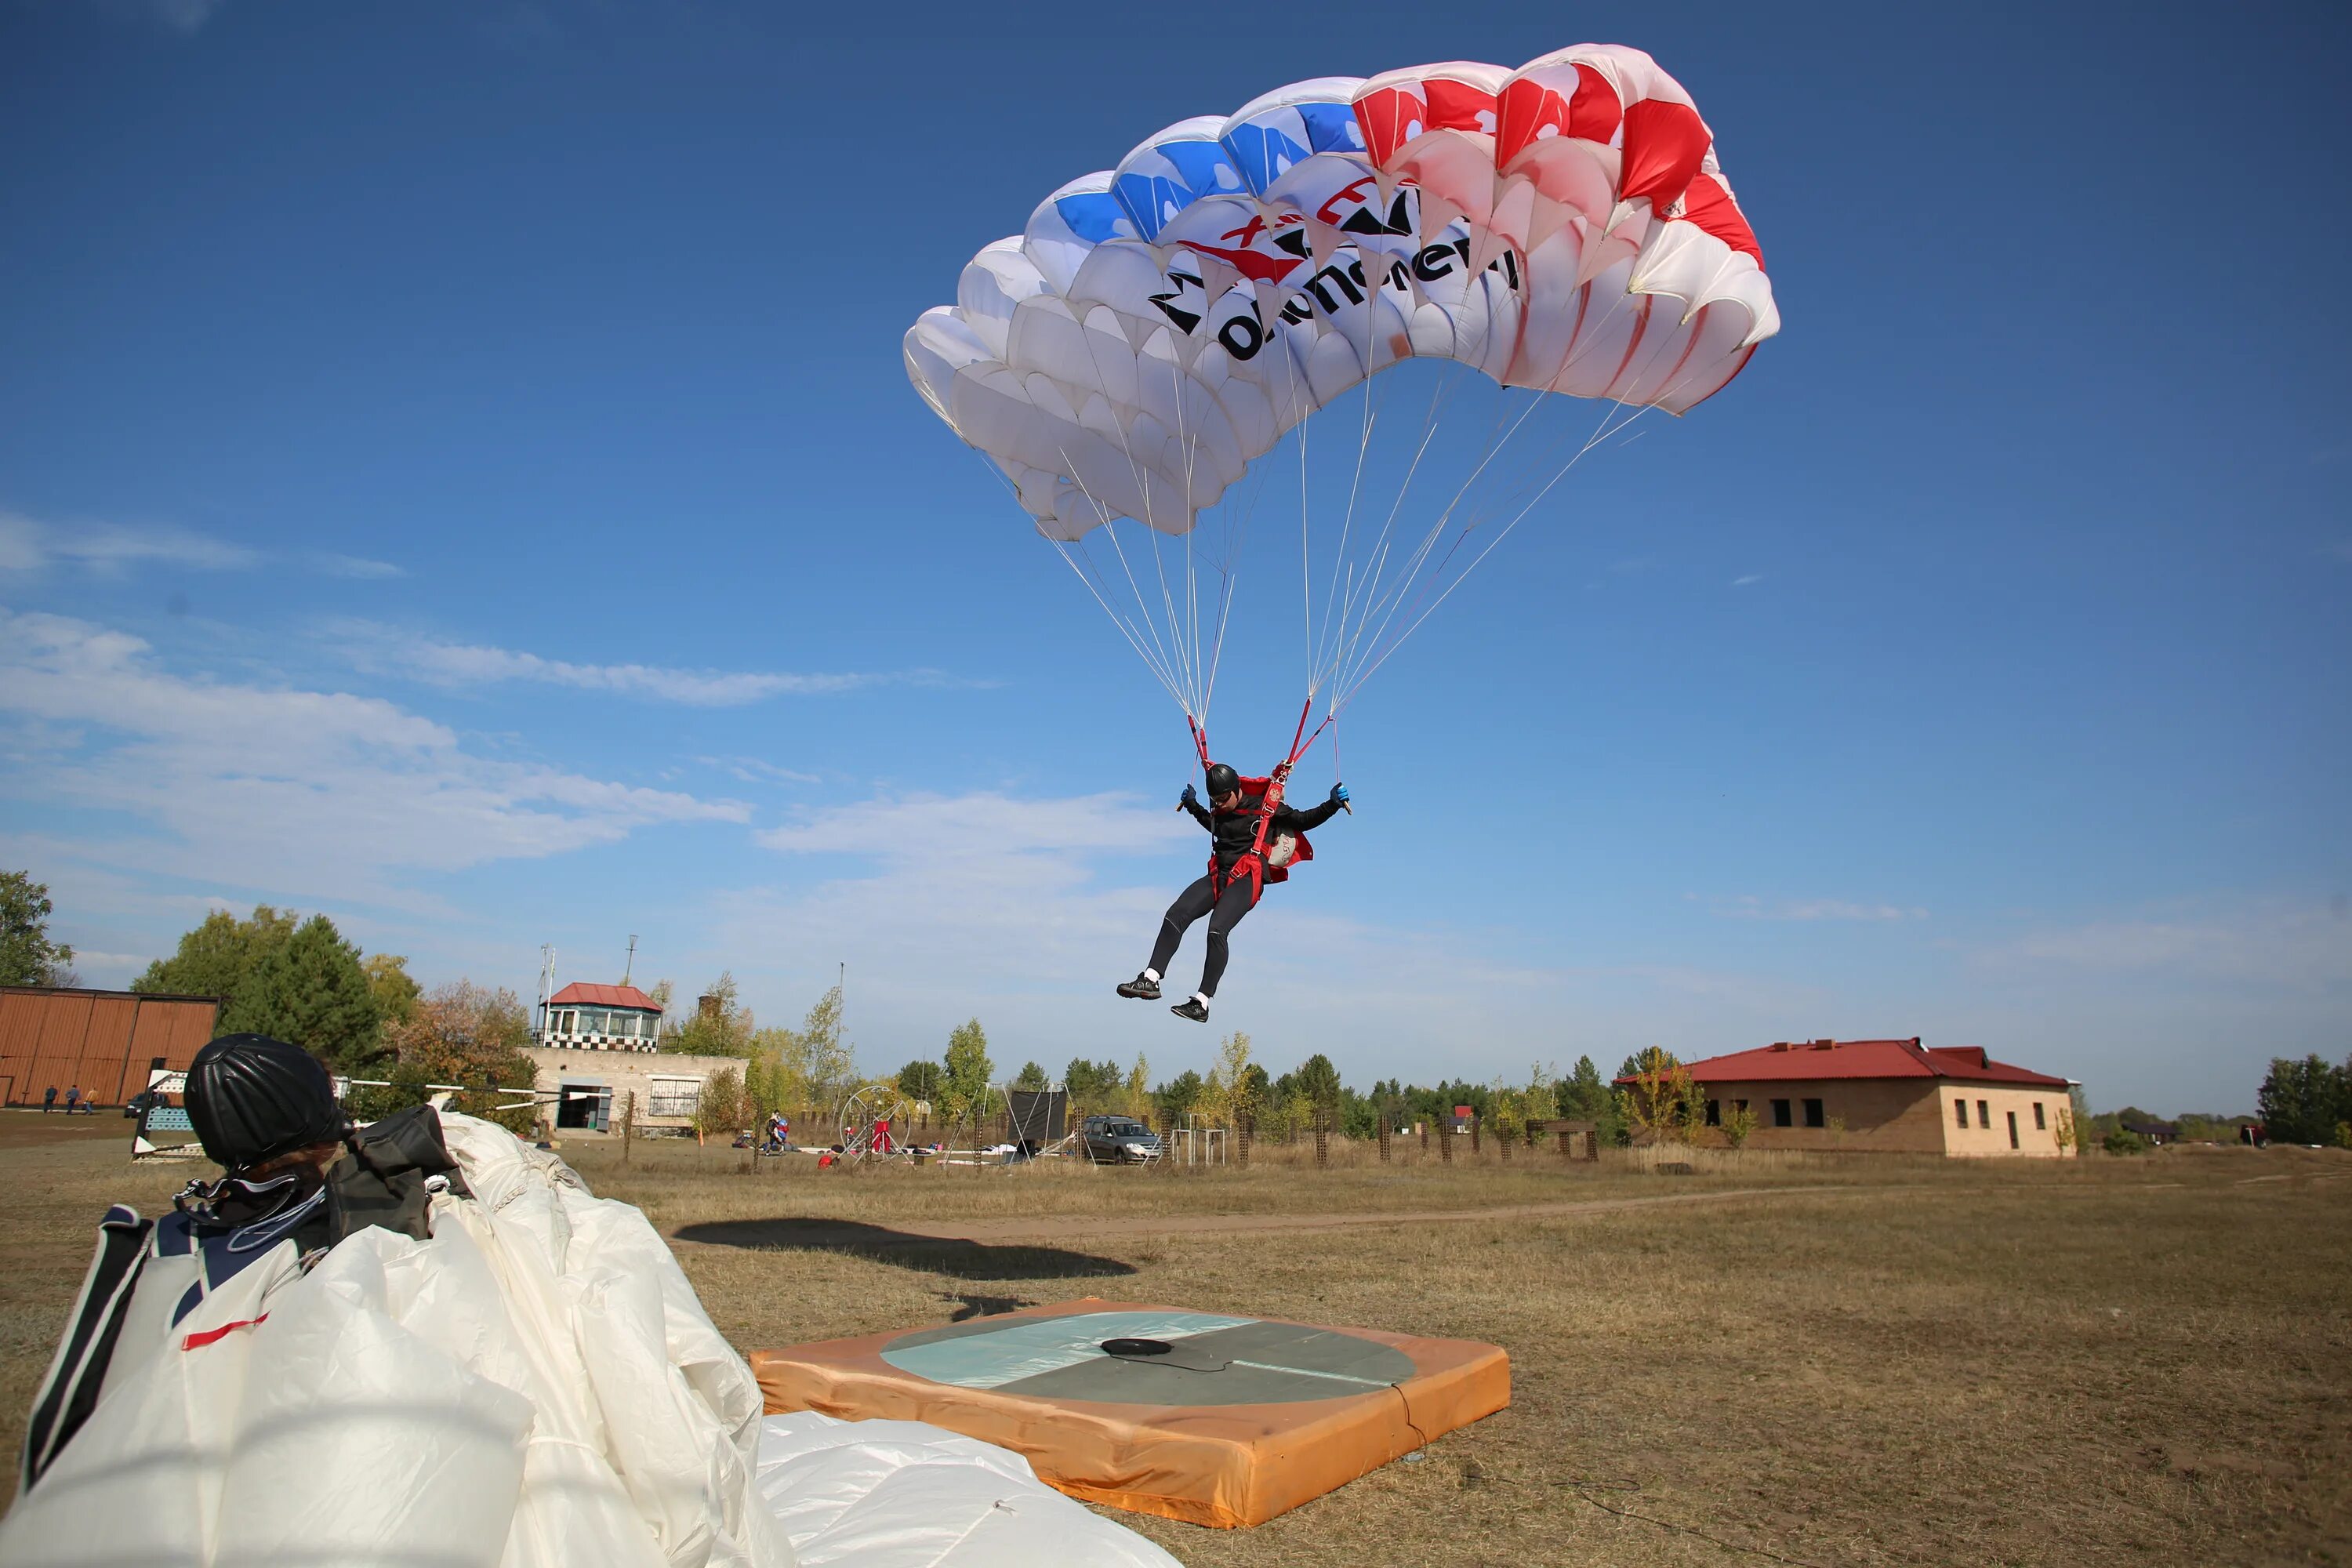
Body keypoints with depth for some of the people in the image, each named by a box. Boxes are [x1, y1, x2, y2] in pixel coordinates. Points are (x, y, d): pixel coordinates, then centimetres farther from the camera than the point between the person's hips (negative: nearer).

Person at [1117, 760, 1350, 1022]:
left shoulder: (1265, 807, 0)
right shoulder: (1220, 812, 17)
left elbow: (1303, 821, 4)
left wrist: (1333, 804, -7)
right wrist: (1193, 806, 37)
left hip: (1247, 880, -6)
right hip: (1218, 877, 6)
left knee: (1217, 930, -27)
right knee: (1174, 916, -15)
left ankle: (1201, 1003, -27)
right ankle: (1150, 980, -17)